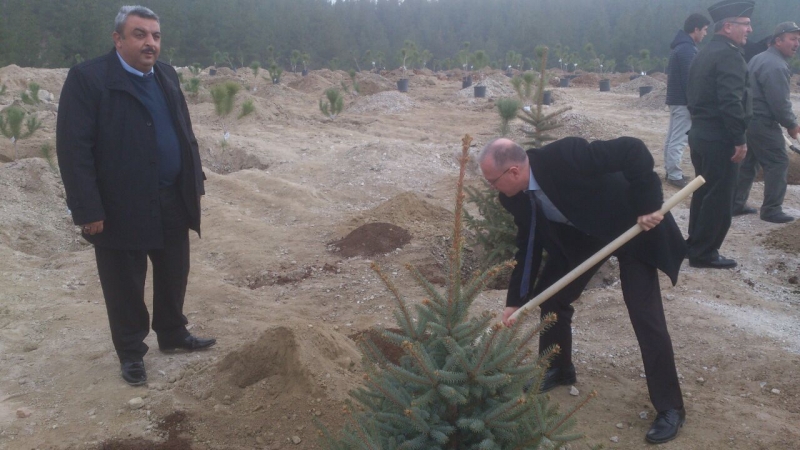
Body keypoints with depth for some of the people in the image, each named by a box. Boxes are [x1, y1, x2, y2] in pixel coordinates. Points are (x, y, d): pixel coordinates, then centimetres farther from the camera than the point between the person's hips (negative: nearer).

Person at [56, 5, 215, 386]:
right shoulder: (87, 78, -13)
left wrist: (195, 183, 11)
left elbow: (184, 133, 15)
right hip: (120, 207, -6)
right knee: (125, 285, 8)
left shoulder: (166, 76, 9)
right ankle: (131, 353, 26)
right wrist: (87, 210, -19)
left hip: (172, 202, 6)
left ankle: (173, 334, 38)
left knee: (174, 275, 17)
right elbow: (74, 148, -17)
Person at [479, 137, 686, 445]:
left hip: (633, 223, -7)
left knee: (645, 315, -9)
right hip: (582, 232, 7)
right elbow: (529, 245, -1)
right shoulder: (517, 196, -12)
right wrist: (515, 300, 0)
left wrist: (648, 204, -36)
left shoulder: (565, 156, -36)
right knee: (550, 294, 6)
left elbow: (633, 149, -36)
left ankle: (670, 407, 3)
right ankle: (558, 369, 30)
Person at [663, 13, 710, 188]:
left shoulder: (679, 46, 14)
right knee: (679, 139, -7)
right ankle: (674, 175, -4)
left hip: (675, 98, 10)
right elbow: (689, 80, -21)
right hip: (683, 101, -10)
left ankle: (670, 171, 19)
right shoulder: (687, 49, -18)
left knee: (672, 136, 13)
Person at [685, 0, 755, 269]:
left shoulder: (704, 54, 14)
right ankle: (704, 253, 4)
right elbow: (731, 101, -24)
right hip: (719, 138, -9)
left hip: (700, 133, 10)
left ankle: (695, 245, 26)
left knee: (703, 192, 17)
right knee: (719, 198, -2)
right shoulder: (729, 55, -16)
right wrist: (740, 140, -20)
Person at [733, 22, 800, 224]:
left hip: (748, 119, 10)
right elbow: (779, 103, -21)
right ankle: (771, 210, 0)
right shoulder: (776, 66, -18)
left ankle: (736, 204, 19)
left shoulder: (760, 59, 16)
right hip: (763, 123, -10)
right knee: (778, 163, -3)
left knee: (747, 163, 15)